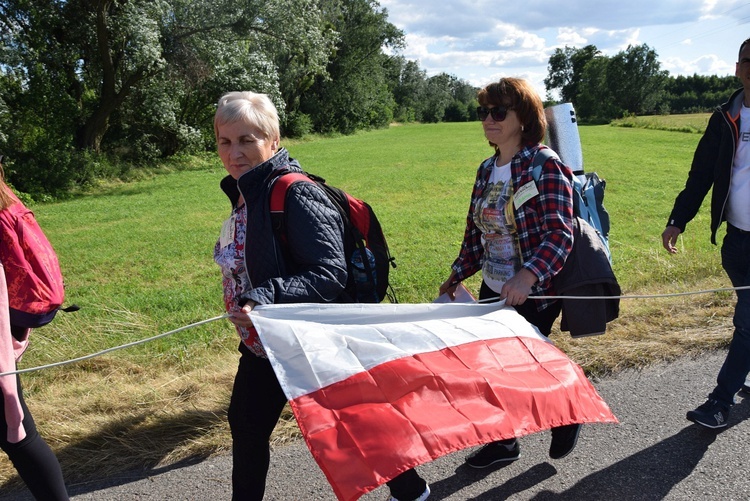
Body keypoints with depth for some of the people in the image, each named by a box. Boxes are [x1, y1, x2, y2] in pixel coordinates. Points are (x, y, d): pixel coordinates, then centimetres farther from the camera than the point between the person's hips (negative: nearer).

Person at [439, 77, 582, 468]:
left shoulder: (546, 167, -16)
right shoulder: (487, 170, 6)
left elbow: (559, 235, -25)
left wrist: (526, 276, -39)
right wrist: (457, 275, 14)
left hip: (534, 295, -7)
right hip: (491, 290, 7)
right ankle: (502, 441, 33)